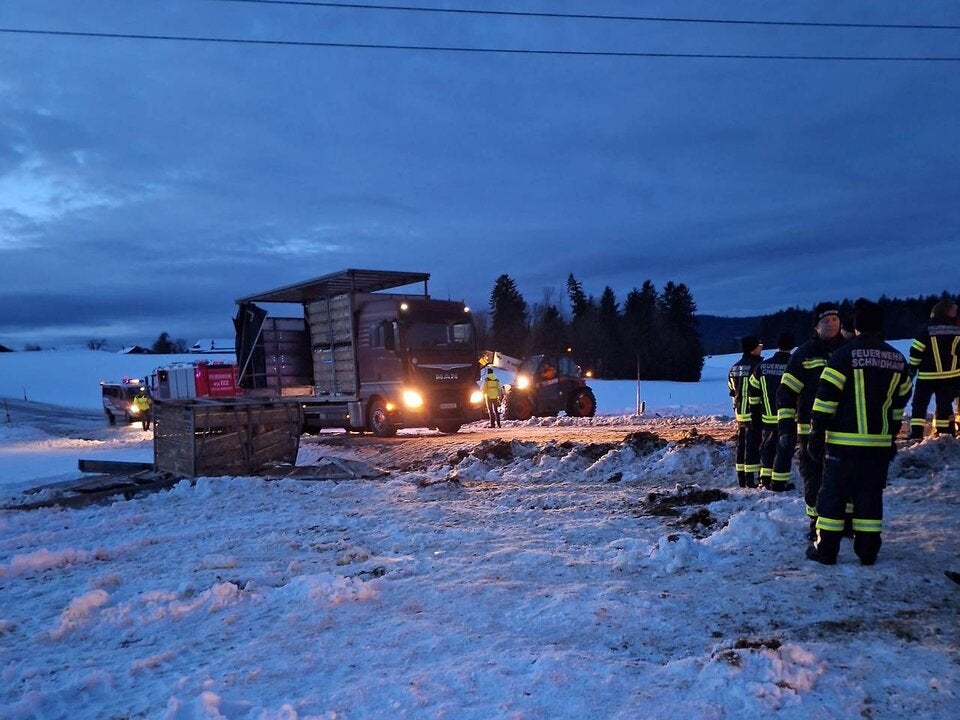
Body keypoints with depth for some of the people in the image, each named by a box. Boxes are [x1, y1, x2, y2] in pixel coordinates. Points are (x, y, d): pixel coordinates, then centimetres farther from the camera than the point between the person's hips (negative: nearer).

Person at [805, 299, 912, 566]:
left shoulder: (845, 354, -9)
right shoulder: (898, 360, 8)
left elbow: (826, 396, -12)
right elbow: (900, 401, 16)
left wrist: (816, 433, -7)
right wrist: (893, 437, 25)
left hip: (844, 442, -4)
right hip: (879, 443, 5)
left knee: (833, 493, 3)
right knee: (871, 495, 11)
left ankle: (826, 550, 7)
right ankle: (867, 551, 15)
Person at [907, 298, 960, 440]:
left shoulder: (928, 329, -8)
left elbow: (916, 351, -9)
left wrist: (911, 369, 2)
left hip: (927, 375, -2)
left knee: (919, 404, 6)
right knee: (945, 404, 13)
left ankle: (916, 435, -1)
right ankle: (945, 433, 15)